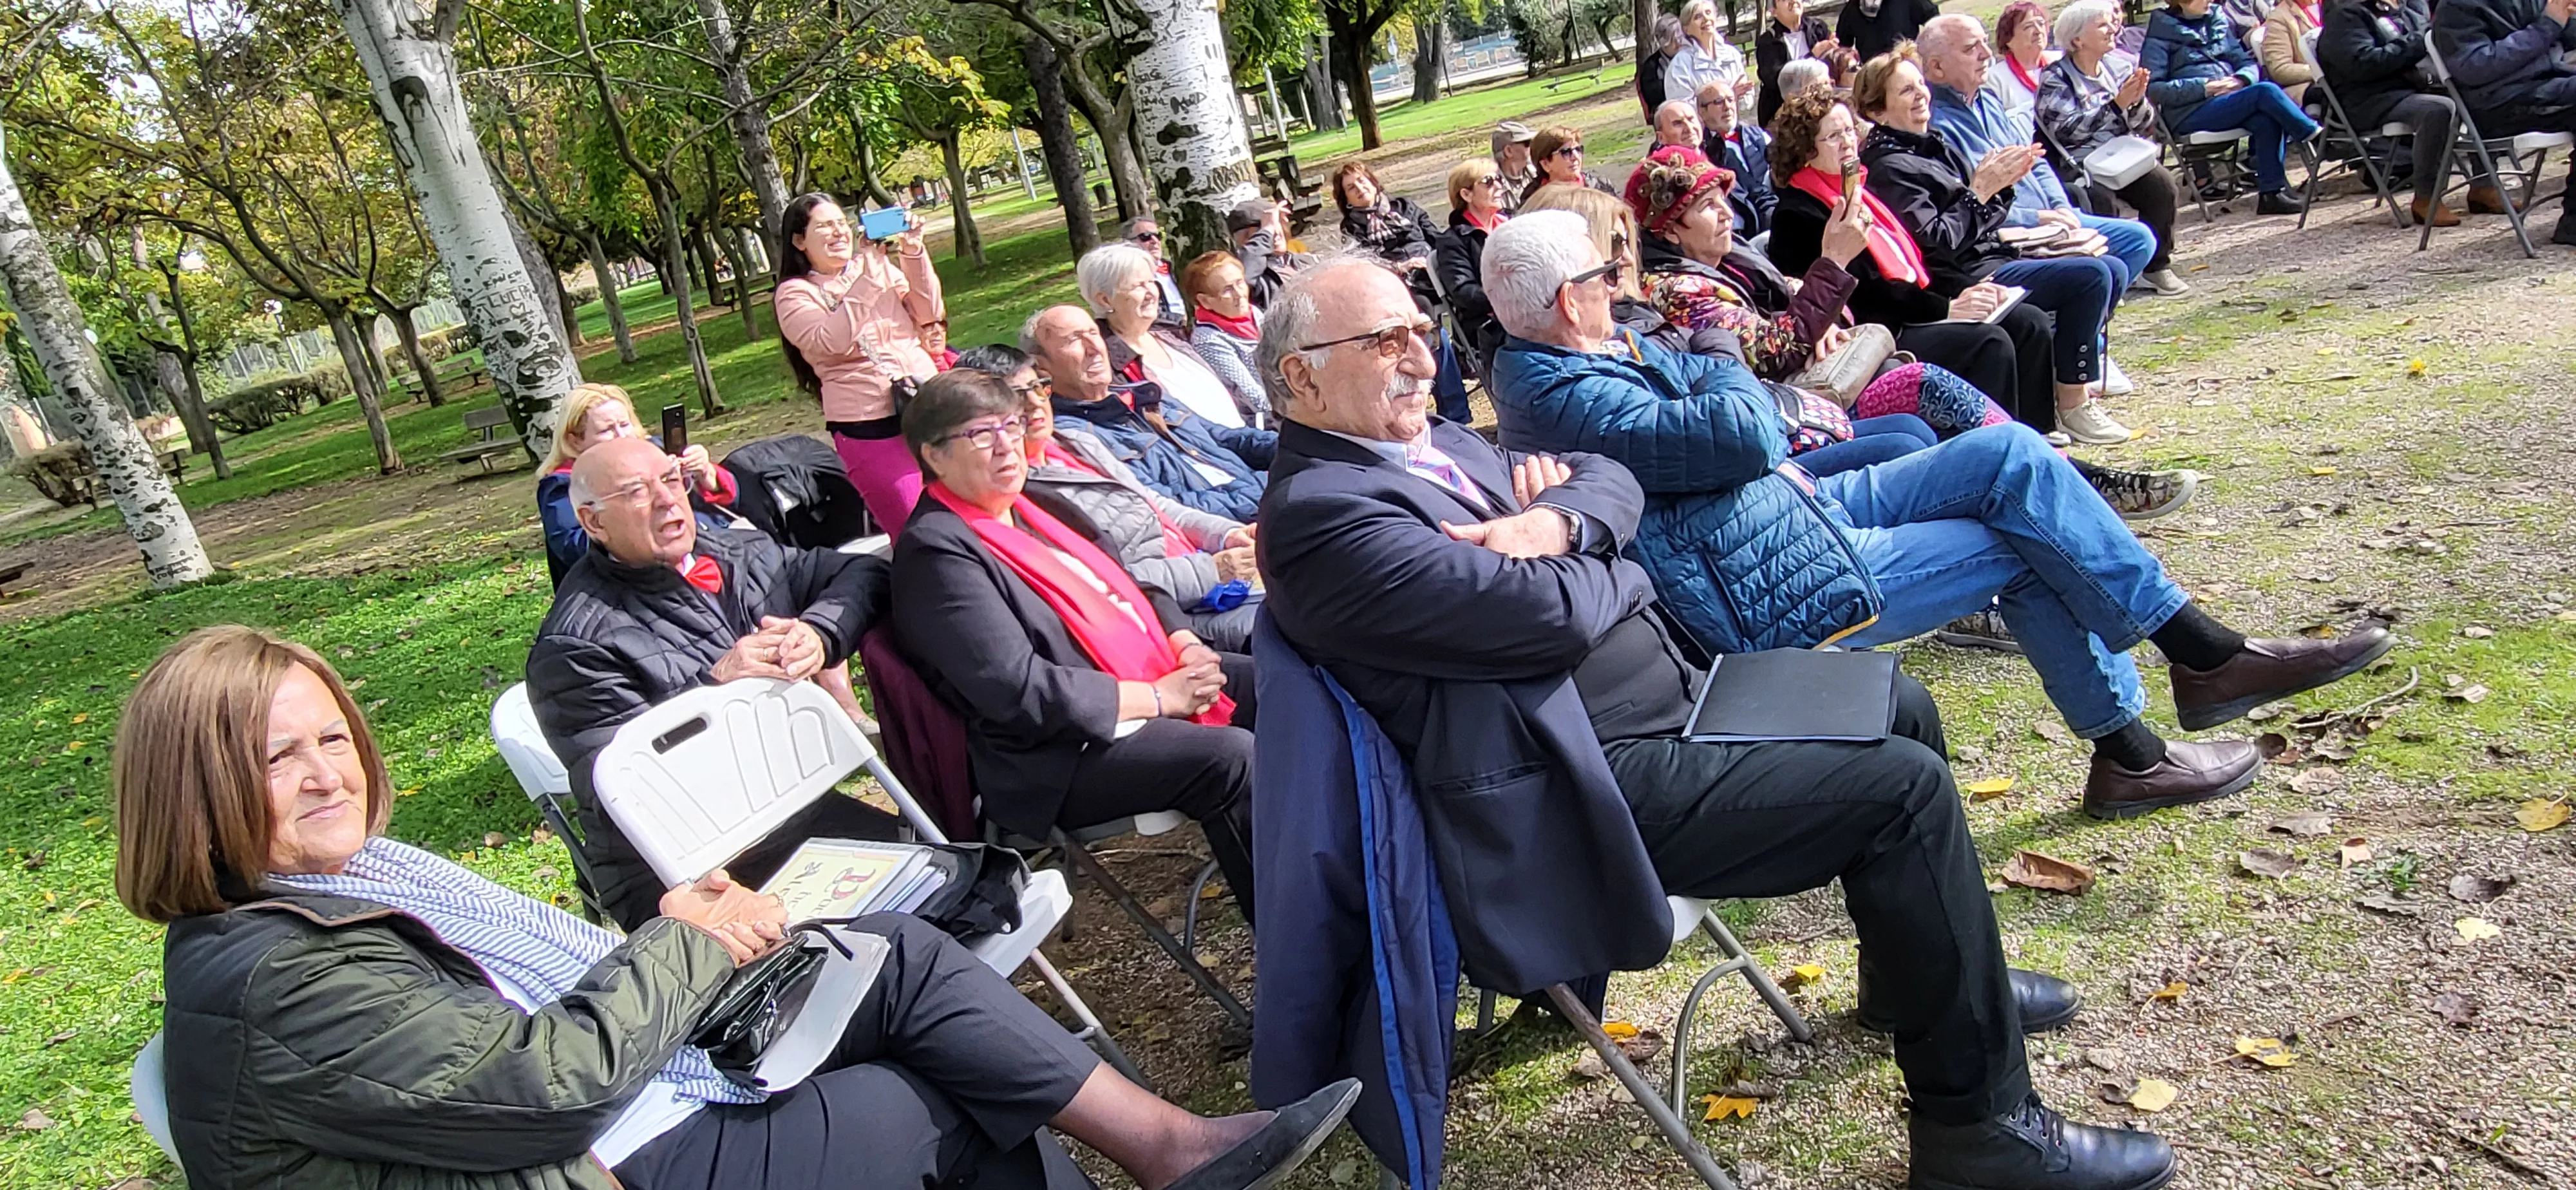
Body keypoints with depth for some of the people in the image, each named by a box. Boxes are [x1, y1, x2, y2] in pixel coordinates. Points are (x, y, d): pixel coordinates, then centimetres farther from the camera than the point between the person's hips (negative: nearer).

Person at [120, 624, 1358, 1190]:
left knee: (896, 954, -4)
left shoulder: (347, 877, 10)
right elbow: (549, 1077, -26)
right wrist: (688, 943, -11)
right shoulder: (266, 982, -22)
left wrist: (665, 931, -4)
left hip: (629, 1082, 9)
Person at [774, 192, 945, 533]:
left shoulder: (879, 266, 12)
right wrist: (867, 281, -19)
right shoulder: (795, 293, -1)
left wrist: (914, 253, -6)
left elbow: (929, 313, 5)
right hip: (870, 431, -4)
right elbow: (831, 342, -18)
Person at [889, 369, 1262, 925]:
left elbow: (1129, 586, 19)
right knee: (1232, 759, -26)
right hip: (1056, 757, -10)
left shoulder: (1034, 505, 13)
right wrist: (1157, 697, -18)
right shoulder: (936, 551, -15)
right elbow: (1019, 690, -23)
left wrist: (1185, 644, -2)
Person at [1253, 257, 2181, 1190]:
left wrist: (1555, 519, -12)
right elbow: (1552, 613, -27)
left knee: (1900, 708, 17)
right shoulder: (1318, 514, -20)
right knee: (1906, 788, -14)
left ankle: (1918, 972, 38)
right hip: (1595, 782, -10)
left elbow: (1613, 481, 11)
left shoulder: (1436, 444, 11)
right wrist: (1607, 557, -4)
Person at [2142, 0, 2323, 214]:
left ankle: (2271, 193, -26)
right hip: (2190, 115, -6)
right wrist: (2204, 88, -16)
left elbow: (2248, 63, 19)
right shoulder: (2162, 32, 2)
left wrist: (2241, 79, -6)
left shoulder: (2218, 23, 21)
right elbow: (2152, 88, -10)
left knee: (2267, 120, -27)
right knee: (2265, 91, -26)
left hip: (2229, 101, 6)